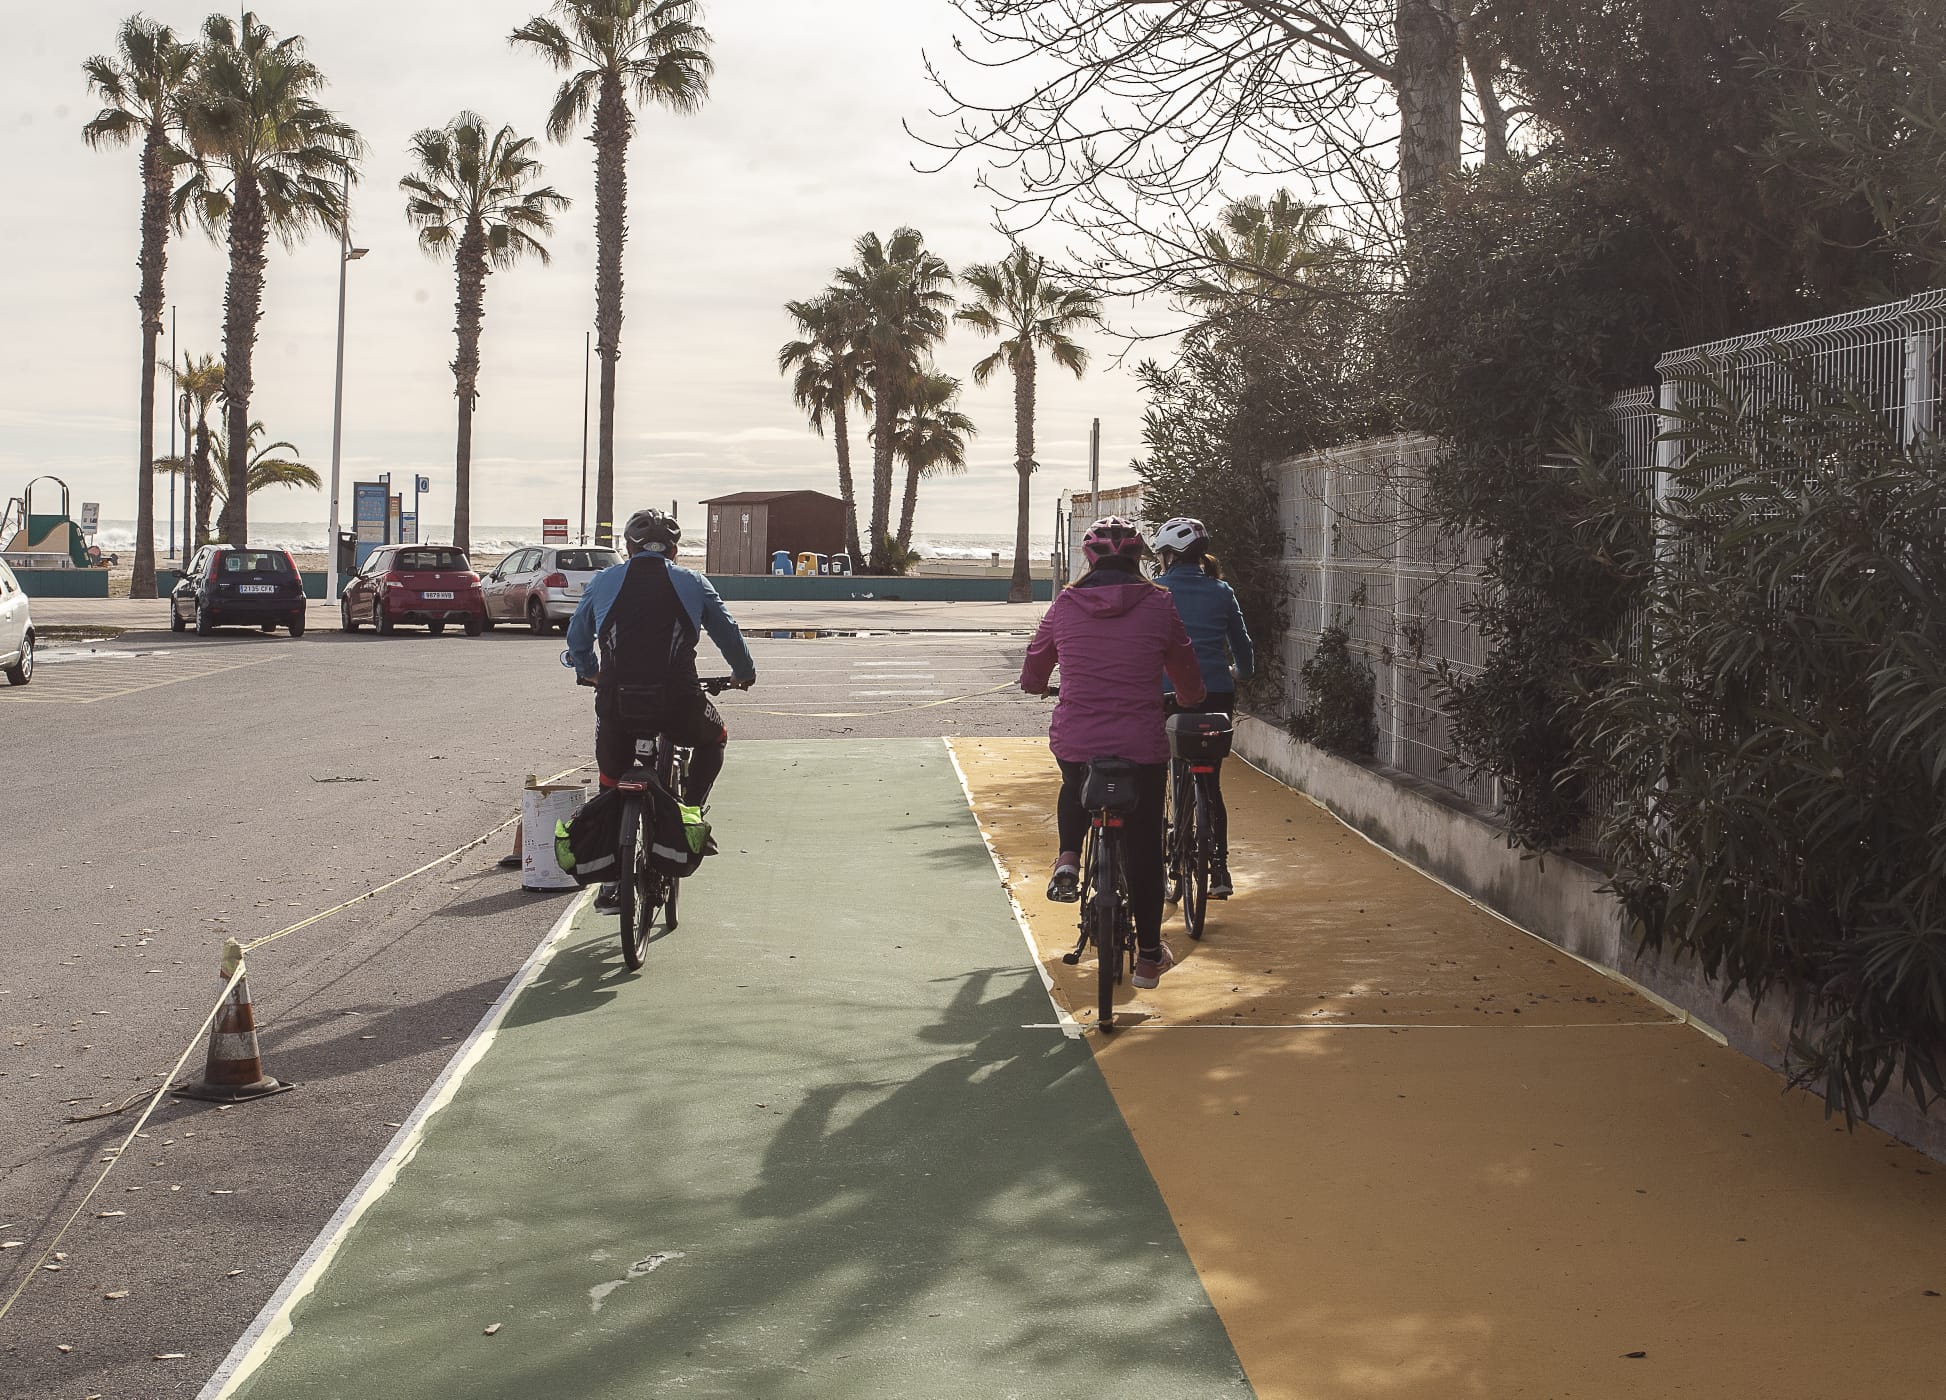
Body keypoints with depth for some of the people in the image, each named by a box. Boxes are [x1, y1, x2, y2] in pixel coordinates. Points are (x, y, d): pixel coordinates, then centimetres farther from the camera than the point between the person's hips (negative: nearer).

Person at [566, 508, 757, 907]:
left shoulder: (603, 582, 13)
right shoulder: (693, 583, 10)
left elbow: (576, 639, 25)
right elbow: (729, 634, 20)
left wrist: (588, 673, 46)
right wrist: (744, 673, 40)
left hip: (616, 705, 1)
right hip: (677, 705, -1)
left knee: (611, 783, 21)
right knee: (714, 737, 30)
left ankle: (610, 879, 19)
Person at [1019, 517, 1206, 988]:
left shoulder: (1066, 605, 1)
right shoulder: (1158, 606, -2)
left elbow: (1032, 674, 13)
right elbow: (1189, 681, 8)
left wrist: (1037, 684, 38)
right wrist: (1189, 700, 32)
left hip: (1073, 742, 2)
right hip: (1142, 748, -1)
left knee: (1075, 789, 36)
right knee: (1144, 847, 12)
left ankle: (1068, 859, 12)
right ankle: (1149, 955, 18)